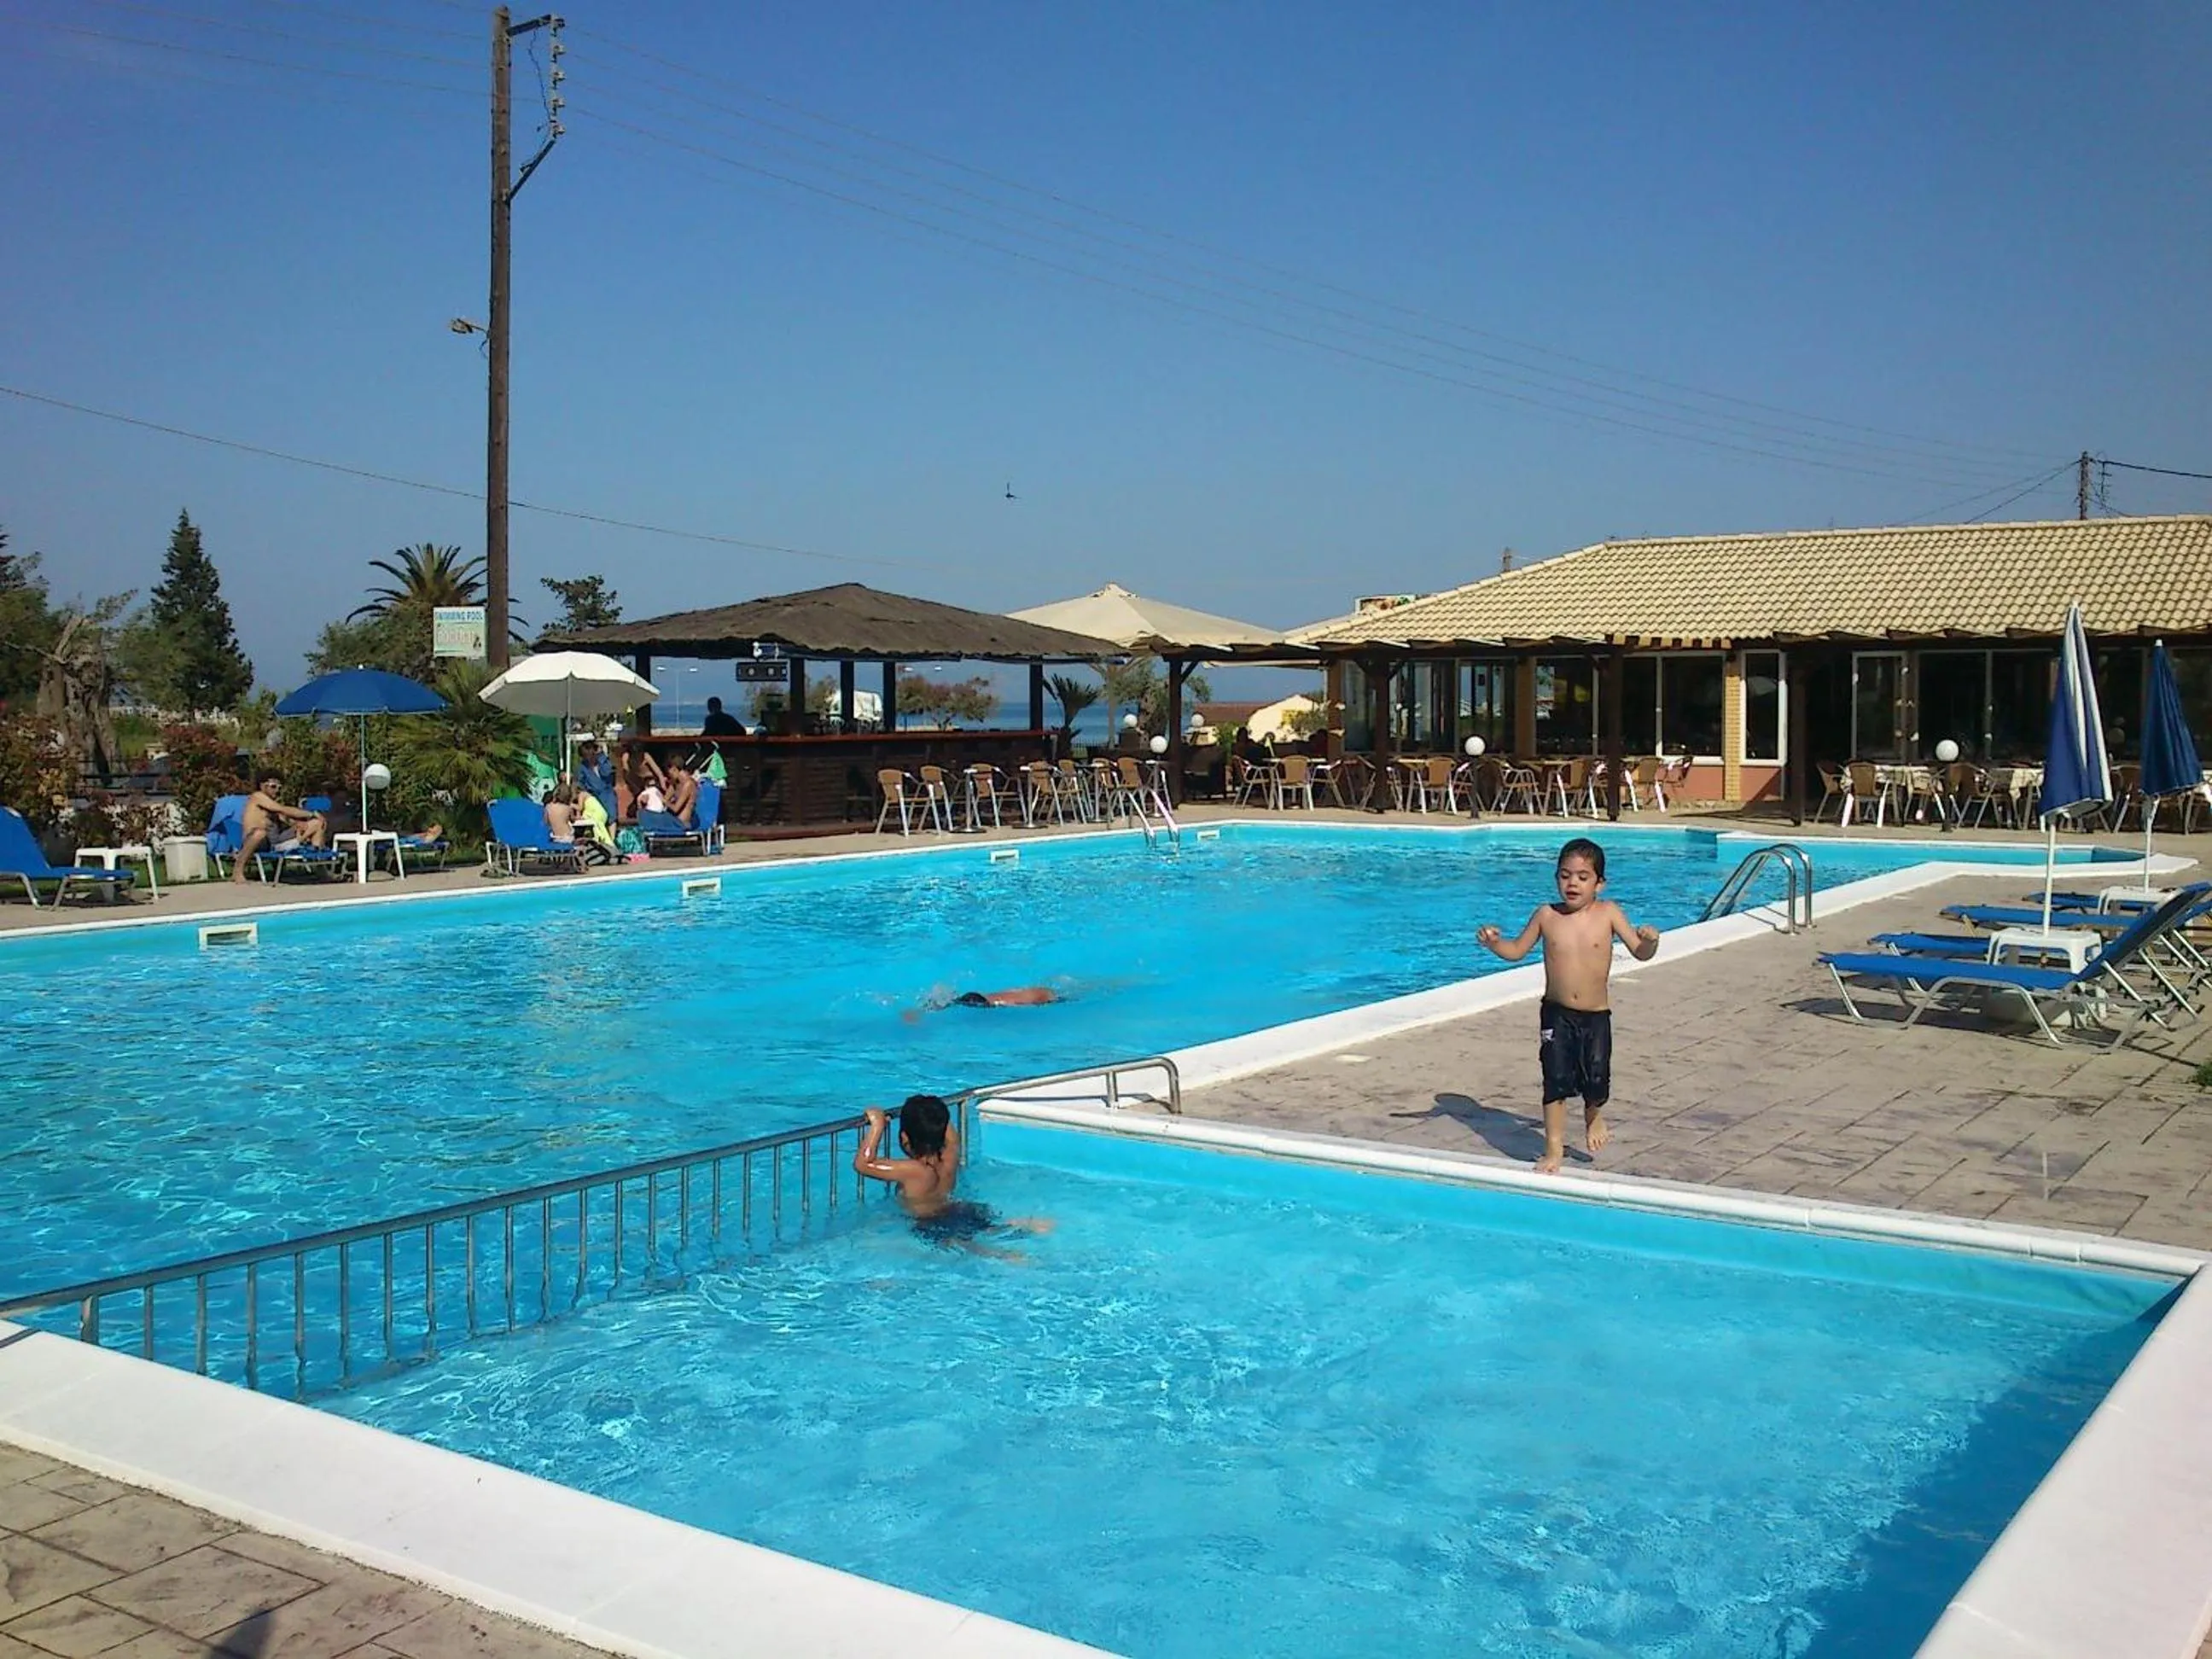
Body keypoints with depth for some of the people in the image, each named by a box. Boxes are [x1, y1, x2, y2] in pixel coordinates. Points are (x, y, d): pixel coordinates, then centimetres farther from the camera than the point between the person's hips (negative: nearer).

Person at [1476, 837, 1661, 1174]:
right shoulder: (1547, 915, -2)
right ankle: (1553, 1148, 13)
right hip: (1557, 1015, 1)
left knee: (1596, 1081, -2)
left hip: (1596, 1016, 0)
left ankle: (1594, 1116, 34)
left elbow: (1640, 953, -5)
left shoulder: (1608, 912, -5)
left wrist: (1650, 941, -27)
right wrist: (1495, 942, -12)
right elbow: (1517, 950, 8)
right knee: (1556, 1081, -2)